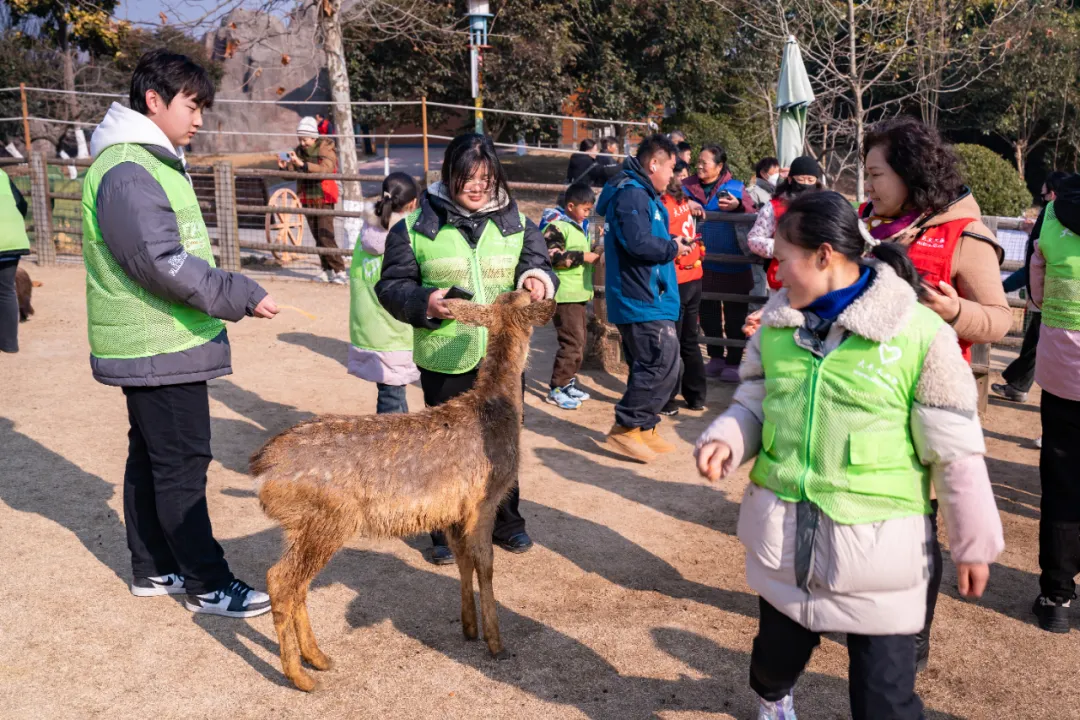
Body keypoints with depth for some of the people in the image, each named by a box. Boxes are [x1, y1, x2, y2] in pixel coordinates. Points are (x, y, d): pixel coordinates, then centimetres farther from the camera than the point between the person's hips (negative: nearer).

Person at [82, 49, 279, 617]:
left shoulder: (153, 162, 16)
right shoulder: (126, 172, -18)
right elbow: (162, 263, -24)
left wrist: (231, 295, 20)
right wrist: (242, 295, -21)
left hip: (158, 344, 10)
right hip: (158, 349, -10)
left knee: (150, 458, 16)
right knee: (182, 464, -3)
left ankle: (153, 568, 29)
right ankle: (207, 585, 7)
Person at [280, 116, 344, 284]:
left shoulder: (326, 149, -8)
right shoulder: (299, 151, 8)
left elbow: (324, 169, -28)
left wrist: (302, 164, -36)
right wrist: (285, 167, -13)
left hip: (324, 200, -6)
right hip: (307, 200, 6)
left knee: (326, 237, -13)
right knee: (318, 238, 8)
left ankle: (340, 271, -8)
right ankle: (328, 270, 14)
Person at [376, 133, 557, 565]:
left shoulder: (517, 225, 5)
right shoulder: (416, 227, -3)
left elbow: (539, 265, 5)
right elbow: (392, 286, -1)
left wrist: (537, 278, -18)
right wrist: (424, 302, -20)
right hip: (445, 360, -2)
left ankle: (506, 523, 35)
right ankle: (447, 532, 27)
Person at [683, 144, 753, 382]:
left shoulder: (735, 187, -4)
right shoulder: (689, 185, 3)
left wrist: (738, 206, -26)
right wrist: (686, 203, -24)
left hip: (733, 264, -3)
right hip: (703, 262, 3)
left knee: (734, 314, 5)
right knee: (707, 311, 14)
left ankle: (734, 361, 16)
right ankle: (716, 357, 30)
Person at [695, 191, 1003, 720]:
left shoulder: (920, 335, -14)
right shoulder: (777, 323, 1)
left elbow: (955, 449, -7)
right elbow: (754, 403, 12)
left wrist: (974, 542, 0)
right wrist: (726, 440, -10)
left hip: (875, 541, -4)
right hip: (783, 530, 5)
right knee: (778, 645, 24)